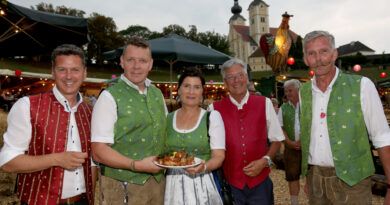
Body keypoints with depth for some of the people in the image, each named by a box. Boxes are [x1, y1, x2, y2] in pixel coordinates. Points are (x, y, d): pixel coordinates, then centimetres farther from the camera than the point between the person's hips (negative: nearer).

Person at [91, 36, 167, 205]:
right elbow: (99, 151, -15)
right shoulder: (110, 97, -12)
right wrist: (137, 165, -23)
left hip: (158, 182, 5)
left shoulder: (157, 94, 5)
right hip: (122, 187, -5)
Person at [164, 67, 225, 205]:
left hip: (201, 185, -2)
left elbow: (218, 156, -8)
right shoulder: (168, 118, 4)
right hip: (173, 185, 3)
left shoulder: (212, 117, -4)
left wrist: (204, 167, -25)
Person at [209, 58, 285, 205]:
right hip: (229, 184, -1)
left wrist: (265, 160, -8)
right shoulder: (214, 109, -4)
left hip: (260, 182, 1)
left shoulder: (264, 104, 0)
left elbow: (276, 140, 5)